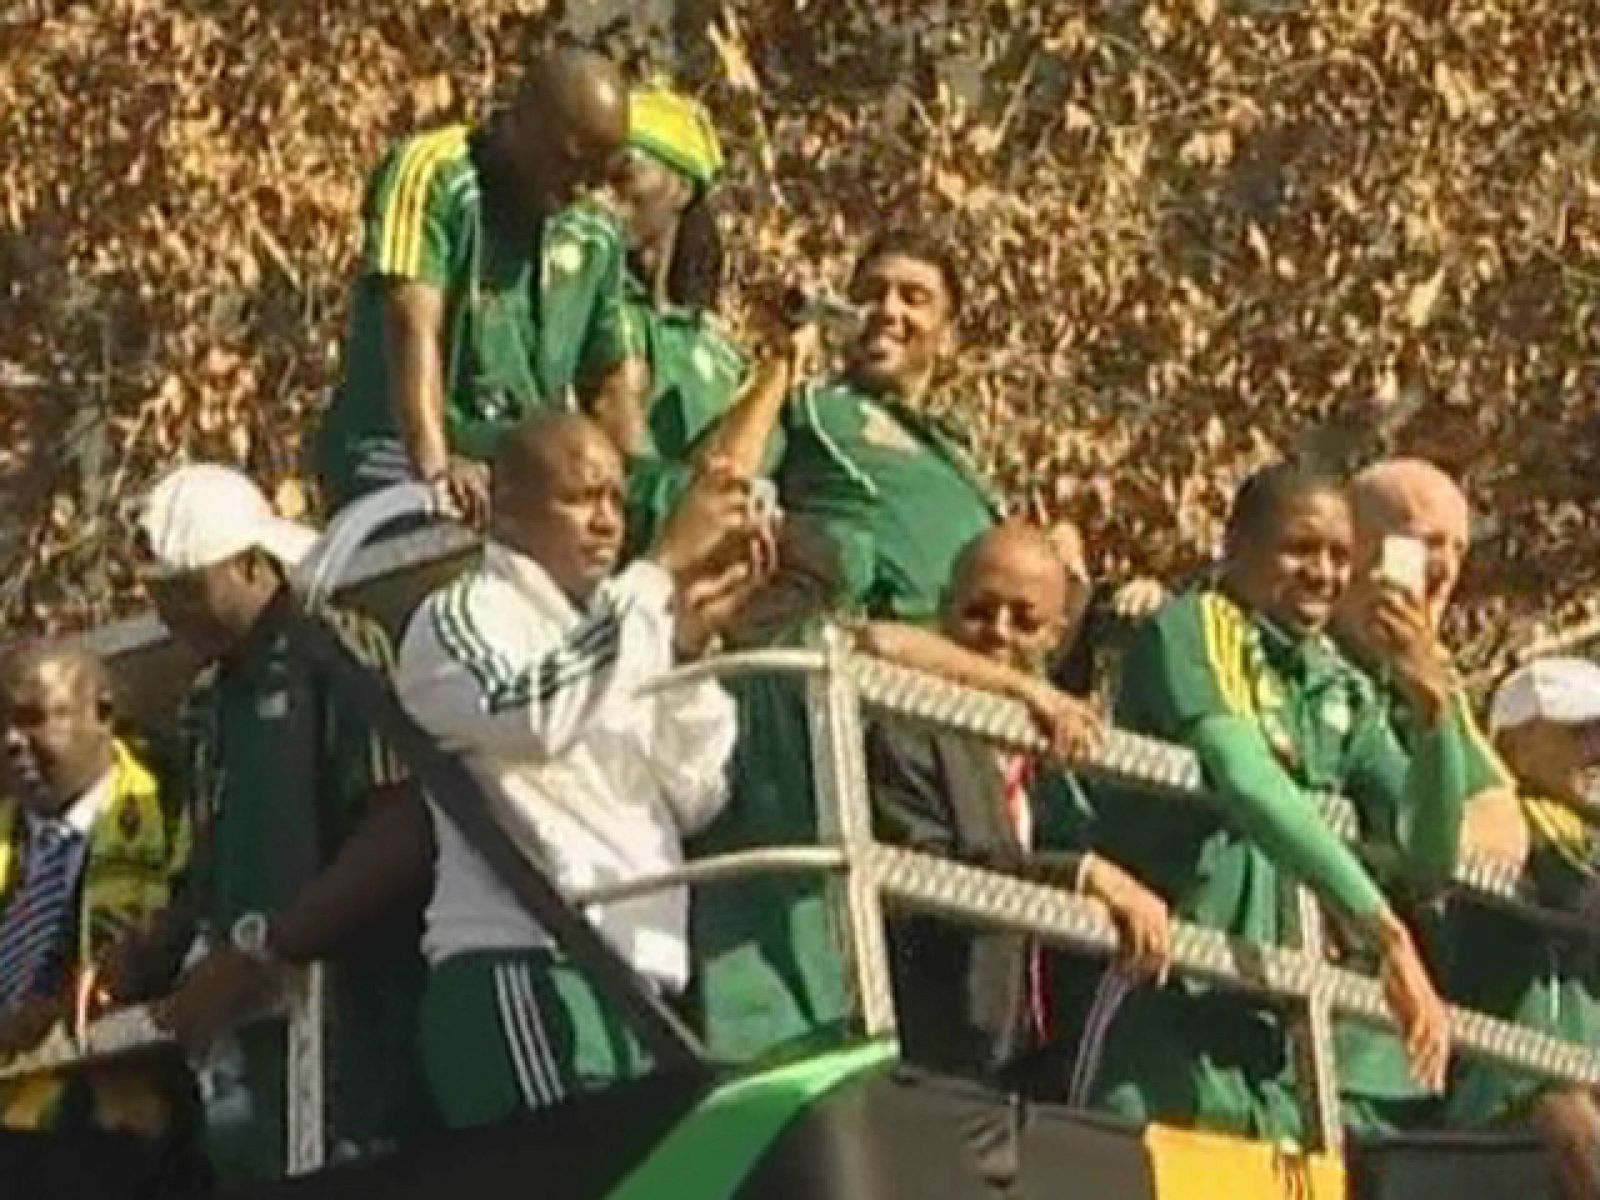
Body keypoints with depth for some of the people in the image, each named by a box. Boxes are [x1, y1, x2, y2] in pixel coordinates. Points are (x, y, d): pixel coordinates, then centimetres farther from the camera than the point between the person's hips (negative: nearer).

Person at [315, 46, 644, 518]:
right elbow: (413, 327, -19)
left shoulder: (596, 234, 14)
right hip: (401, 463, -6)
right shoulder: (432, 173, -6)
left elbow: (609, 382, 23)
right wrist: (435, 465, -32)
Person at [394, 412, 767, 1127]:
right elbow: (535, 716, -19)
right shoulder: (461, 618, 4)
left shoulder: (612, 628, 25)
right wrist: (661, 567, -16)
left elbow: (693, 800, 17)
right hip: (523, 974, -7)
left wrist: (691, 637, 6)